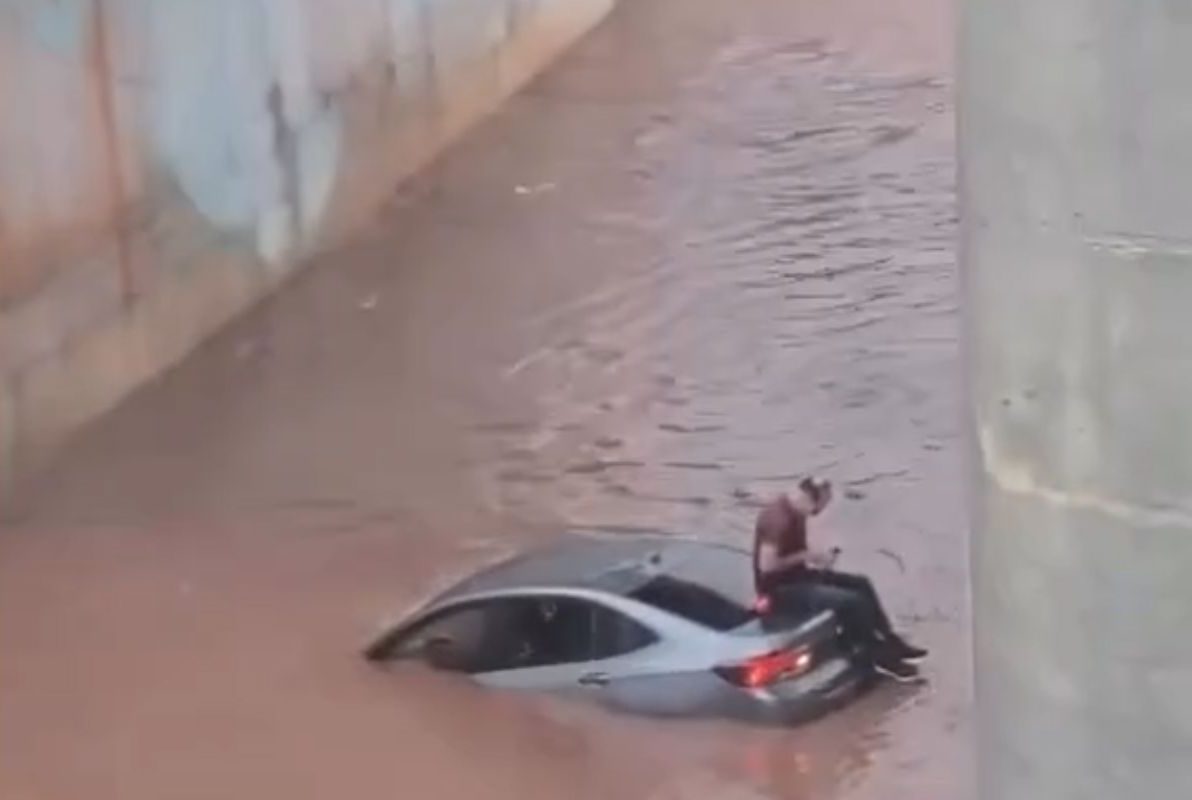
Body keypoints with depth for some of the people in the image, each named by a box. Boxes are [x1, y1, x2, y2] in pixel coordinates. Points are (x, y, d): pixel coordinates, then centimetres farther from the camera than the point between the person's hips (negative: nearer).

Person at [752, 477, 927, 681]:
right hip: (782, 587, -11)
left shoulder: (795, 512, 5)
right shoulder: (779, 518, -26)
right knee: (852, 602, -19)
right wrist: (805, 556, -20)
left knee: (861, 584, 9)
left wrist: (814, 557, 0)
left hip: (797, 576, 11)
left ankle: (890, 642, 15)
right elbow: (766, 565, -28)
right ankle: (881, 657, -4)